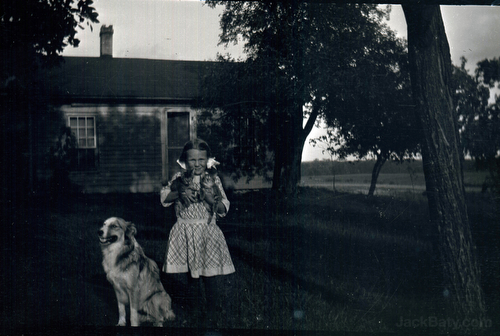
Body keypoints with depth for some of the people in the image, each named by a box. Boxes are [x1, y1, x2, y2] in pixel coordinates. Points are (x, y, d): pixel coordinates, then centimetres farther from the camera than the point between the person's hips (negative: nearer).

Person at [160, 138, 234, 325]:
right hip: (184, 232, 2)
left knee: (209, 277, 0)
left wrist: (211, 199, -23)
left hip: (207, 233, -2)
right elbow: (163, 197, 0)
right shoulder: (179, 179, 1)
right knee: (190, 275, 14)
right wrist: (180, 193, -15)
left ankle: (212, 313, 16)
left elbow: (224, 209, -3)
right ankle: (193, 310, 32)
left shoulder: (213, 179, -3)